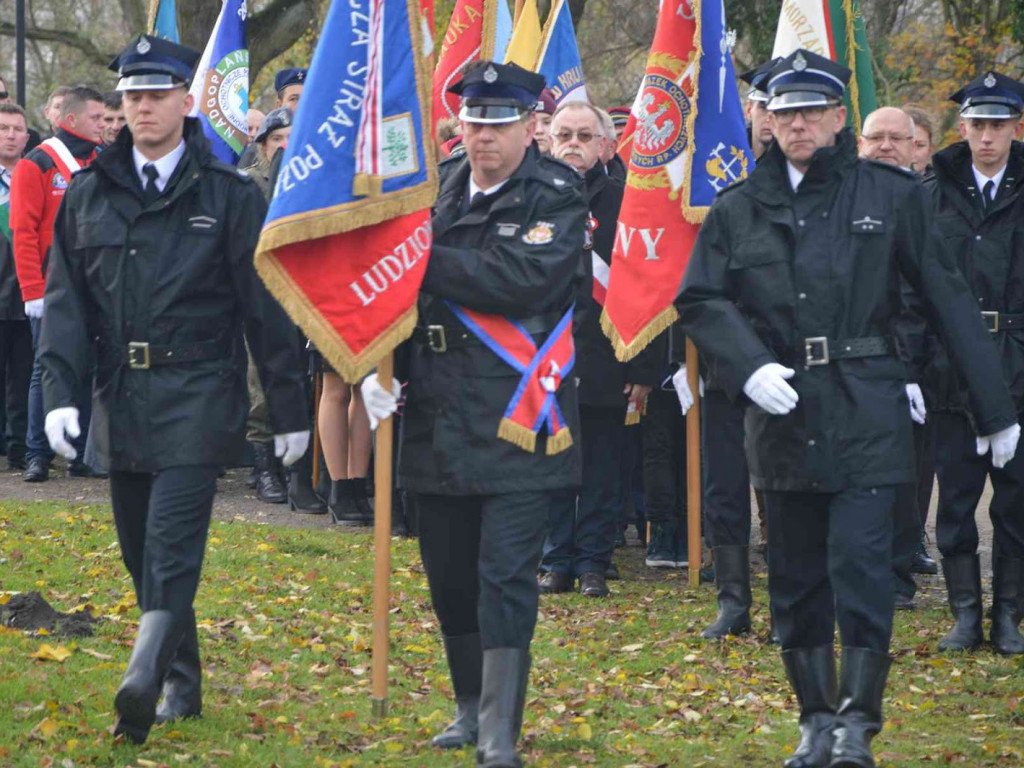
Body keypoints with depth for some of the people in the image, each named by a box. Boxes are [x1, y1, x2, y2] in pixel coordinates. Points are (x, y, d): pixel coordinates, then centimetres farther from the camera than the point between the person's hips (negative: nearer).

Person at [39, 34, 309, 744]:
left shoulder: (229, 195, -1)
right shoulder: (90, 195, 10)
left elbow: (266, 307, 1)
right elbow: (66, 300, 8)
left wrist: (290, 408, 1)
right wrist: (60, 391, -5)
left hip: (198, 397, -5)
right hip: (121, 398, 5)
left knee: (172, 546, -16)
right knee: (141, 552, 10)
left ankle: (144, 682, -28)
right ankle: (183, 687, 22)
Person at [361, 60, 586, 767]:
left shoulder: (558, 197, -6)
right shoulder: (441, 189, 11)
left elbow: (524, 278, -23)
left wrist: (427, 258, -17)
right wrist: (380, 365, 4)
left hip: (518, 421, -6)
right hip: (439, 417, 6)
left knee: (505, 576, -9)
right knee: (449, 574, 13)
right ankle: (470, 707, 30)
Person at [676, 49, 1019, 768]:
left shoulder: (892, 195, 2)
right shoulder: (739, 208, 7)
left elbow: (949, 300, 3)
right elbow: (700, 299, 4)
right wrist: (749, 368, -14)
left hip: (866, 411, -3)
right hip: (782, 411, 3)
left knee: (860, 562, -10)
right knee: (796, 575, 8)